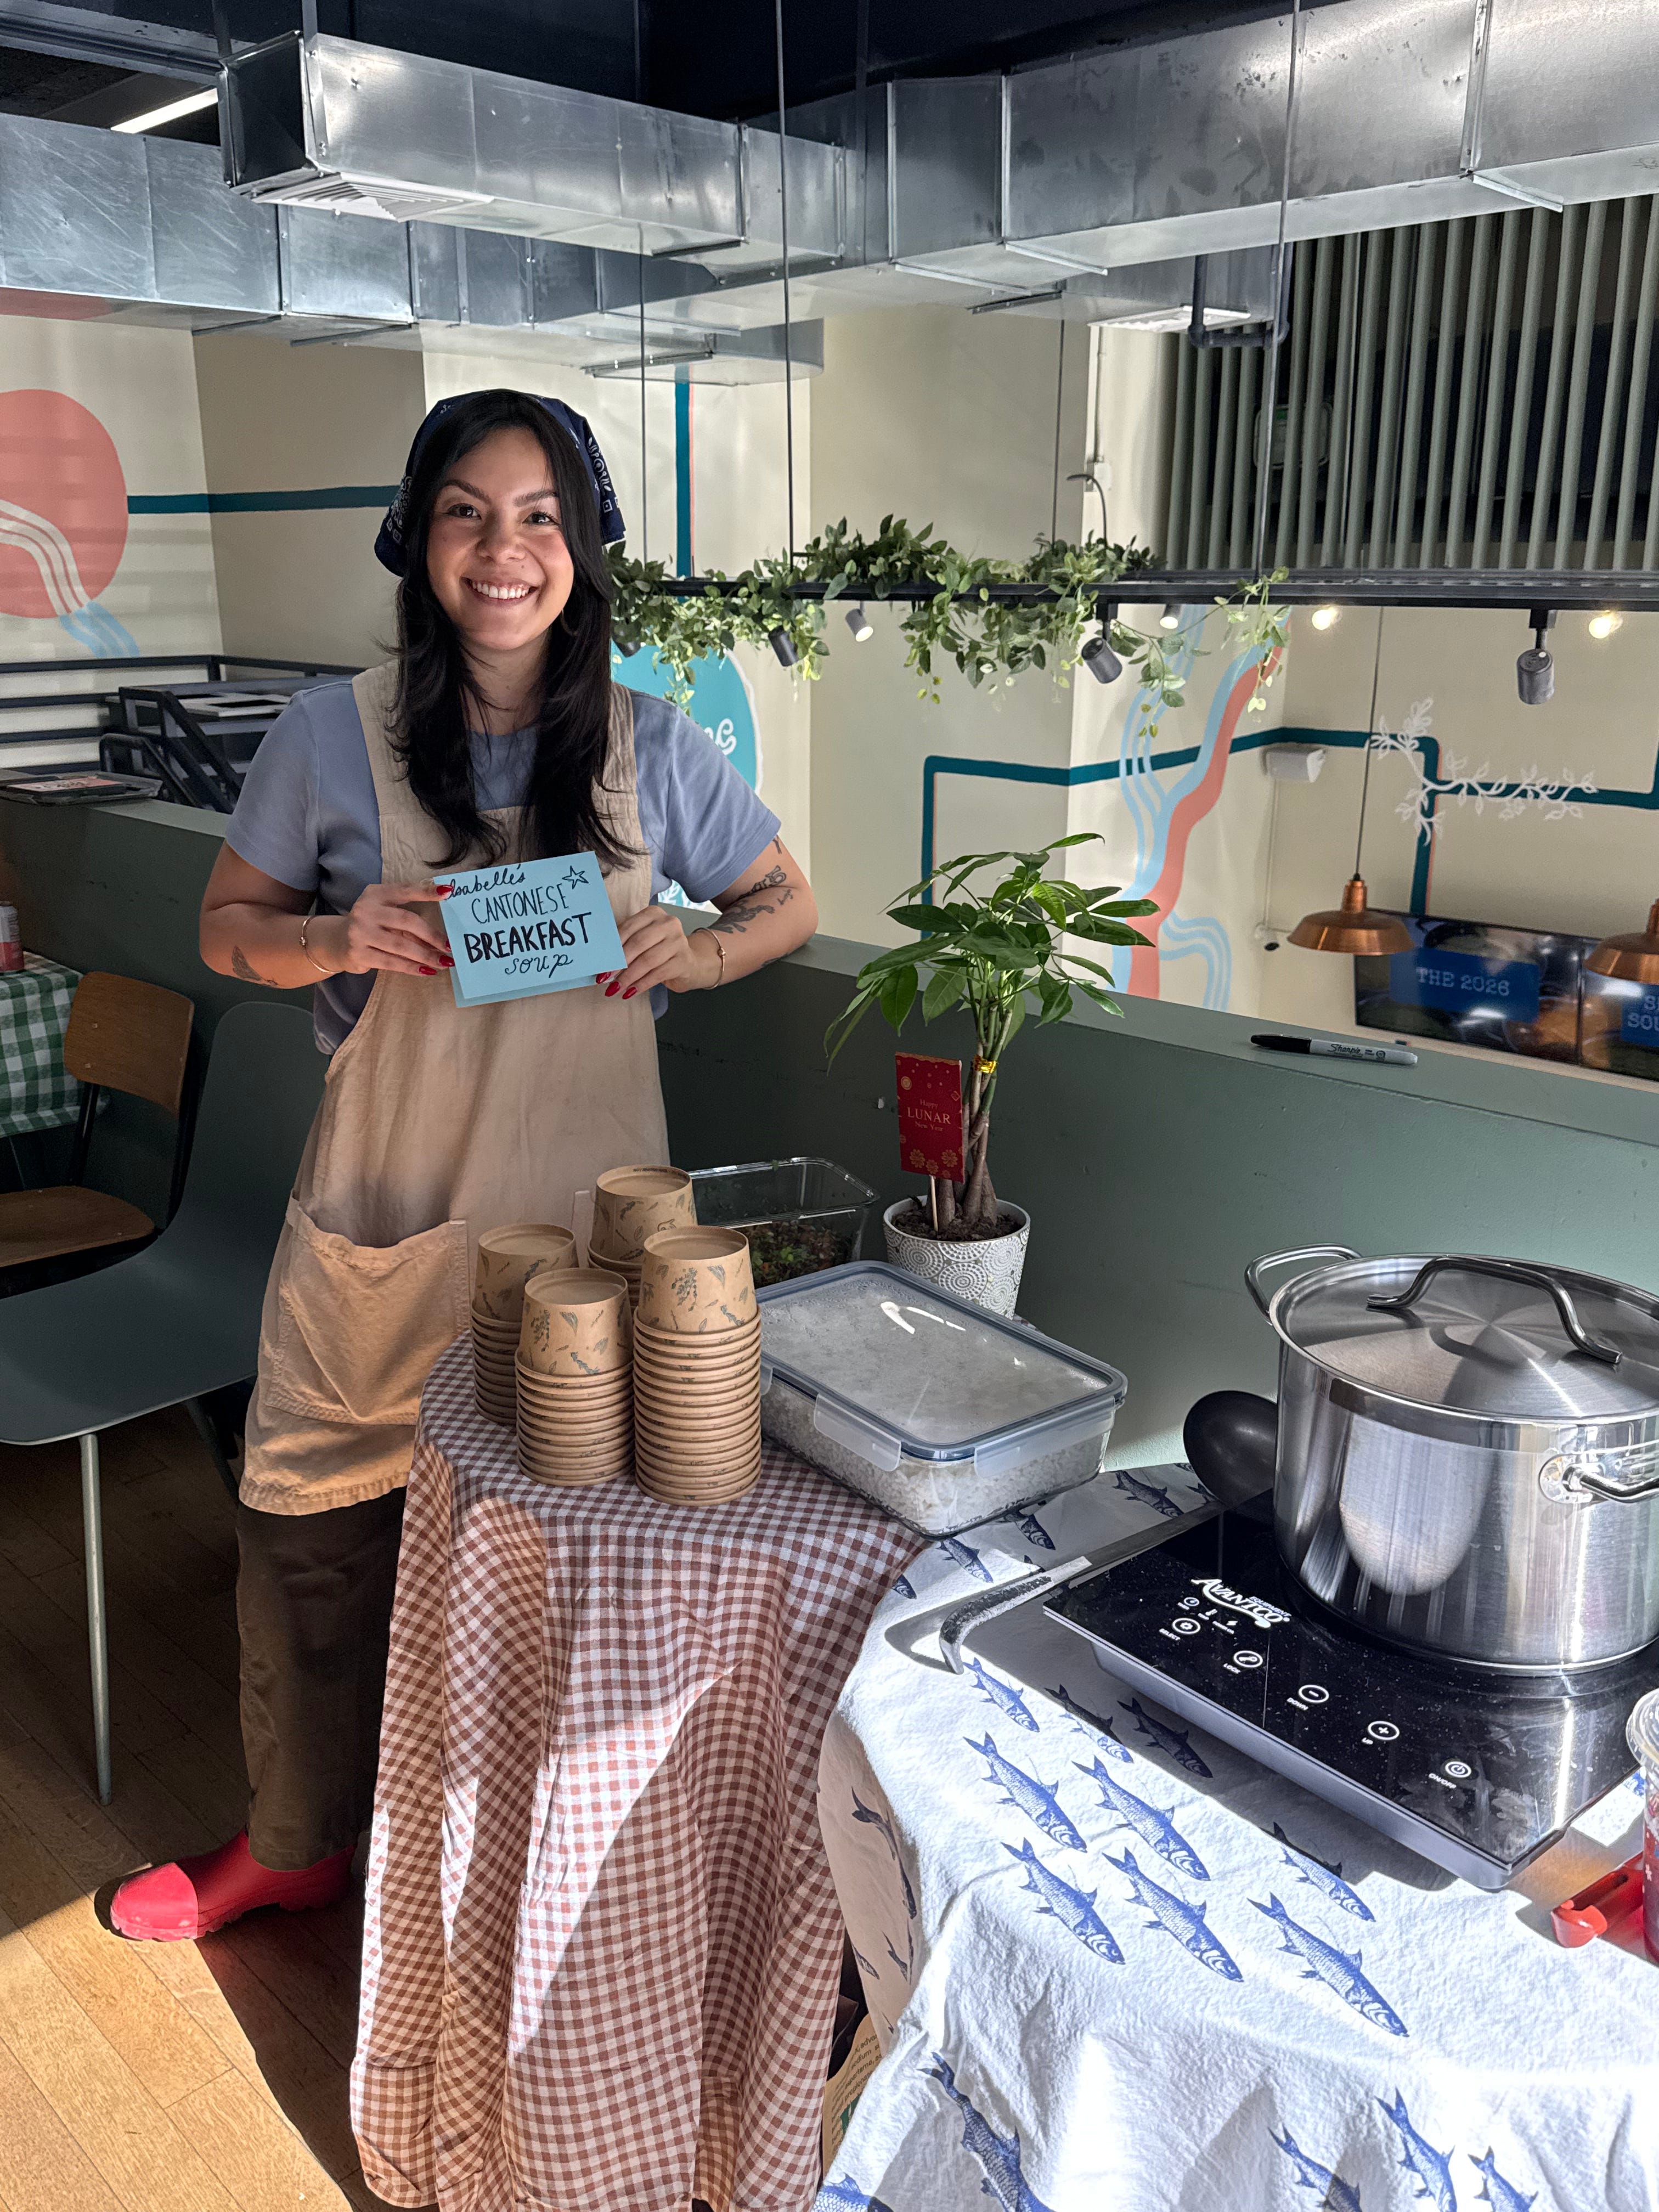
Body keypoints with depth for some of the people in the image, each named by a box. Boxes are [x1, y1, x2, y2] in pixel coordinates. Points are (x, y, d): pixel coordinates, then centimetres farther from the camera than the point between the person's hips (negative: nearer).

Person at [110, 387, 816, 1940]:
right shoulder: (330, 737, -4)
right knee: (311, 1521, 12)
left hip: (586, 1209, 0)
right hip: (381, 1215, 0)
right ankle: (298, 1839, 39)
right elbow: (227, 927, 5)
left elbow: (787, 903, 10)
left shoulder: (649, 751, -1)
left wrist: (692, 952, -11)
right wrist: (339, 939, -16)